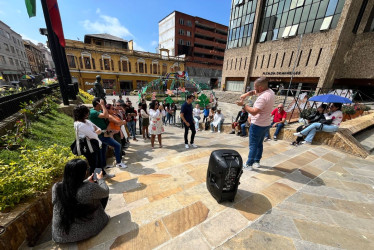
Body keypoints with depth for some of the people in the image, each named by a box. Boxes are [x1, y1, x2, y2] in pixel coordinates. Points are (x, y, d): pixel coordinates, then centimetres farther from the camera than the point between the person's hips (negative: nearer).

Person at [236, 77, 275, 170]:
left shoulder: (263, 97, -26)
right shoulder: (270, 91, 5)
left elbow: (254, 112, -30)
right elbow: (254, 92, 15)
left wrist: (243, 104, -22)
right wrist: (245, 95, -2)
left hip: (257, 125, -9)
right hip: (265, 124, 9)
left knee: (253, 145, 0)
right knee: (259, 144, 18)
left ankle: (248, 164, 11)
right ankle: (257, 162, 31)